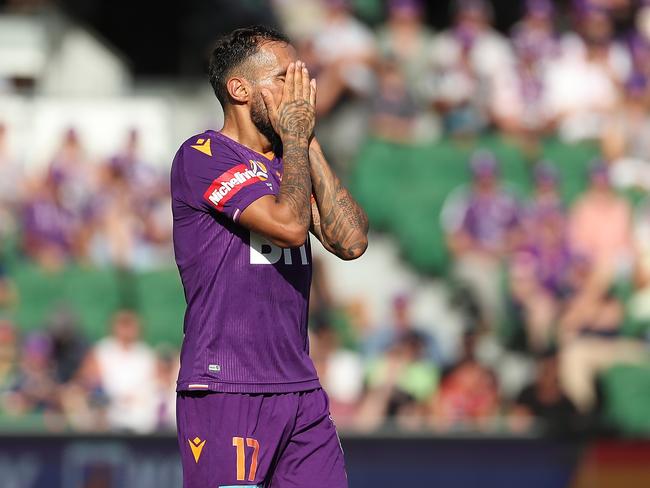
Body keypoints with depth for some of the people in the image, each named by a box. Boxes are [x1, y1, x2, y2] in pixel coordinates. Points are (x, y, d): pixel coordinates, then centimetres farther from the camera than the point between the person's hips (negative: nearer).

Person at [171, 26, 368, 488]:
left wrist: (310, 143, 2)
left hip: (301, 391, 7)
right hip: (224, 392, -7)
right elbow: (289, 224, -20)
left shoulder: (292, 159, 16)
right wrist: (296, 134, -6)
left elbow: (350, 241, 2)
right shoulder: (202, 157, -8)